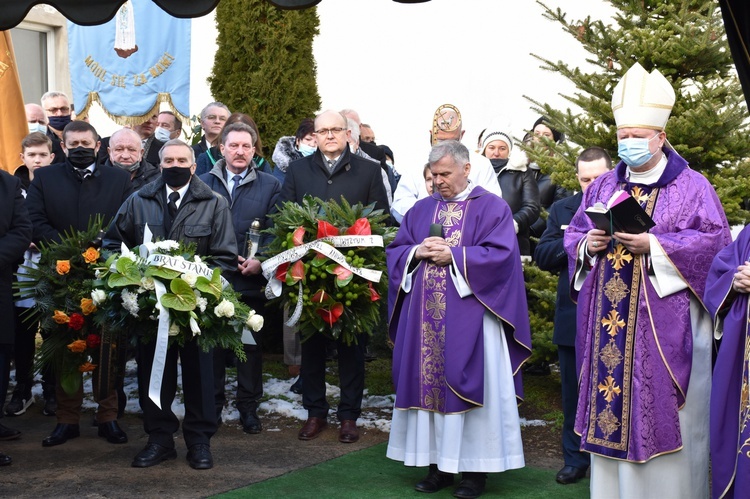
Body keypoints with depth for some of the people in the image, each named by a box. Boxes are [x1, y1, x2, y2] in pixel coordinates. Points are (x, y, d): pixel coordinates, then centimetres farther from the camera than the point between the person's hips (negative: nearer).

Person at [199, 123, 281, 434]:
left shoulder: (270, 185, 5)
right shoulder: (204, 183, 8)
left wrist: (260, 262, -13)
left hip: (252, 279, -1)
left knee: (252, 345, 6)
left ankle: (249, 407, 16)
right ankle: (212, 405, 19)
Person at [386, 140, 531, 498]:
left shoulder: (492, 208, 0)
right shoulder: (421, 209, 15)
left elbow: (501, 254, -11)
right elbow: (395, 250, 13)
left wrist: (453, 255, -14)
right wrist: (418, 251, -8)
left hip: (468, 318, -5)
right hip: (424, 318, 5)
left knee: (466, 384, -3)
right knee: (429, 383, 5)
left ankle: (474, 468, 6)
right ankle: (439, 464, 15)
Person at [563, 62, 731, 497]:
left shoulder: (691, 187, 0)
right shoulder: (603, 187, 14)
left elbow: (716, 242, -8)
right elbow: (573, 236, 19)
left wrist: (653, 245, -17)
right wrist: (587, 244, -5)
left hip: (665, 326, -4)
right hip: (609, 323, 4)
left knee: (661, 414, -2)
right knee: (610, 409, 6)